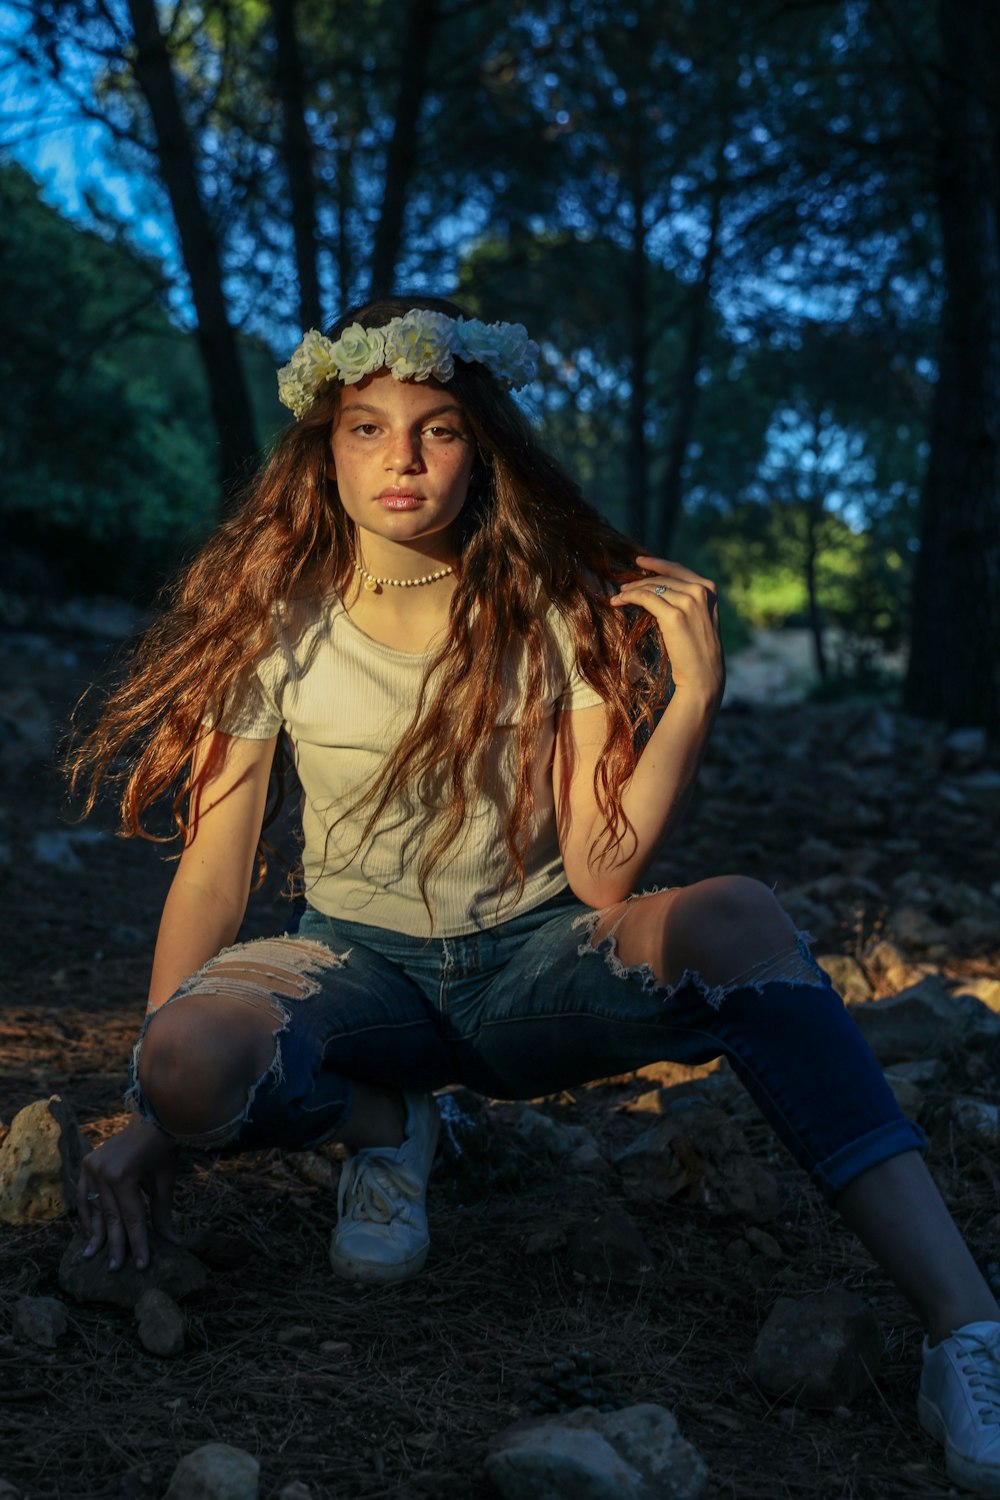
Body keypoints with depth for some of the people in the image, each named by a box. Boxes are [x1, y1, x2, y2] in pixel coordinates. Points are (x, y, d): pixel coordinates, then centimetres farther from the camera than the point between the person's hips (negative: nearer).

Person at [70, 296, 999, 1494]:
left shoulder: (562, 610, -7)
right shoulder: (277, 617, -5)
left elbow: (601, 875, -13)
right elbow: (213, 872, -4)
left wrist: (693, 695, -25)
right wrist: (153, 1117, -10)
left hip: (534, 970, 0)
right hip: (360, 968, 1)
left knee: (736, 916, -34)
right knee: (192, 1063, -35)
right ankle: (384, 1126, 0)